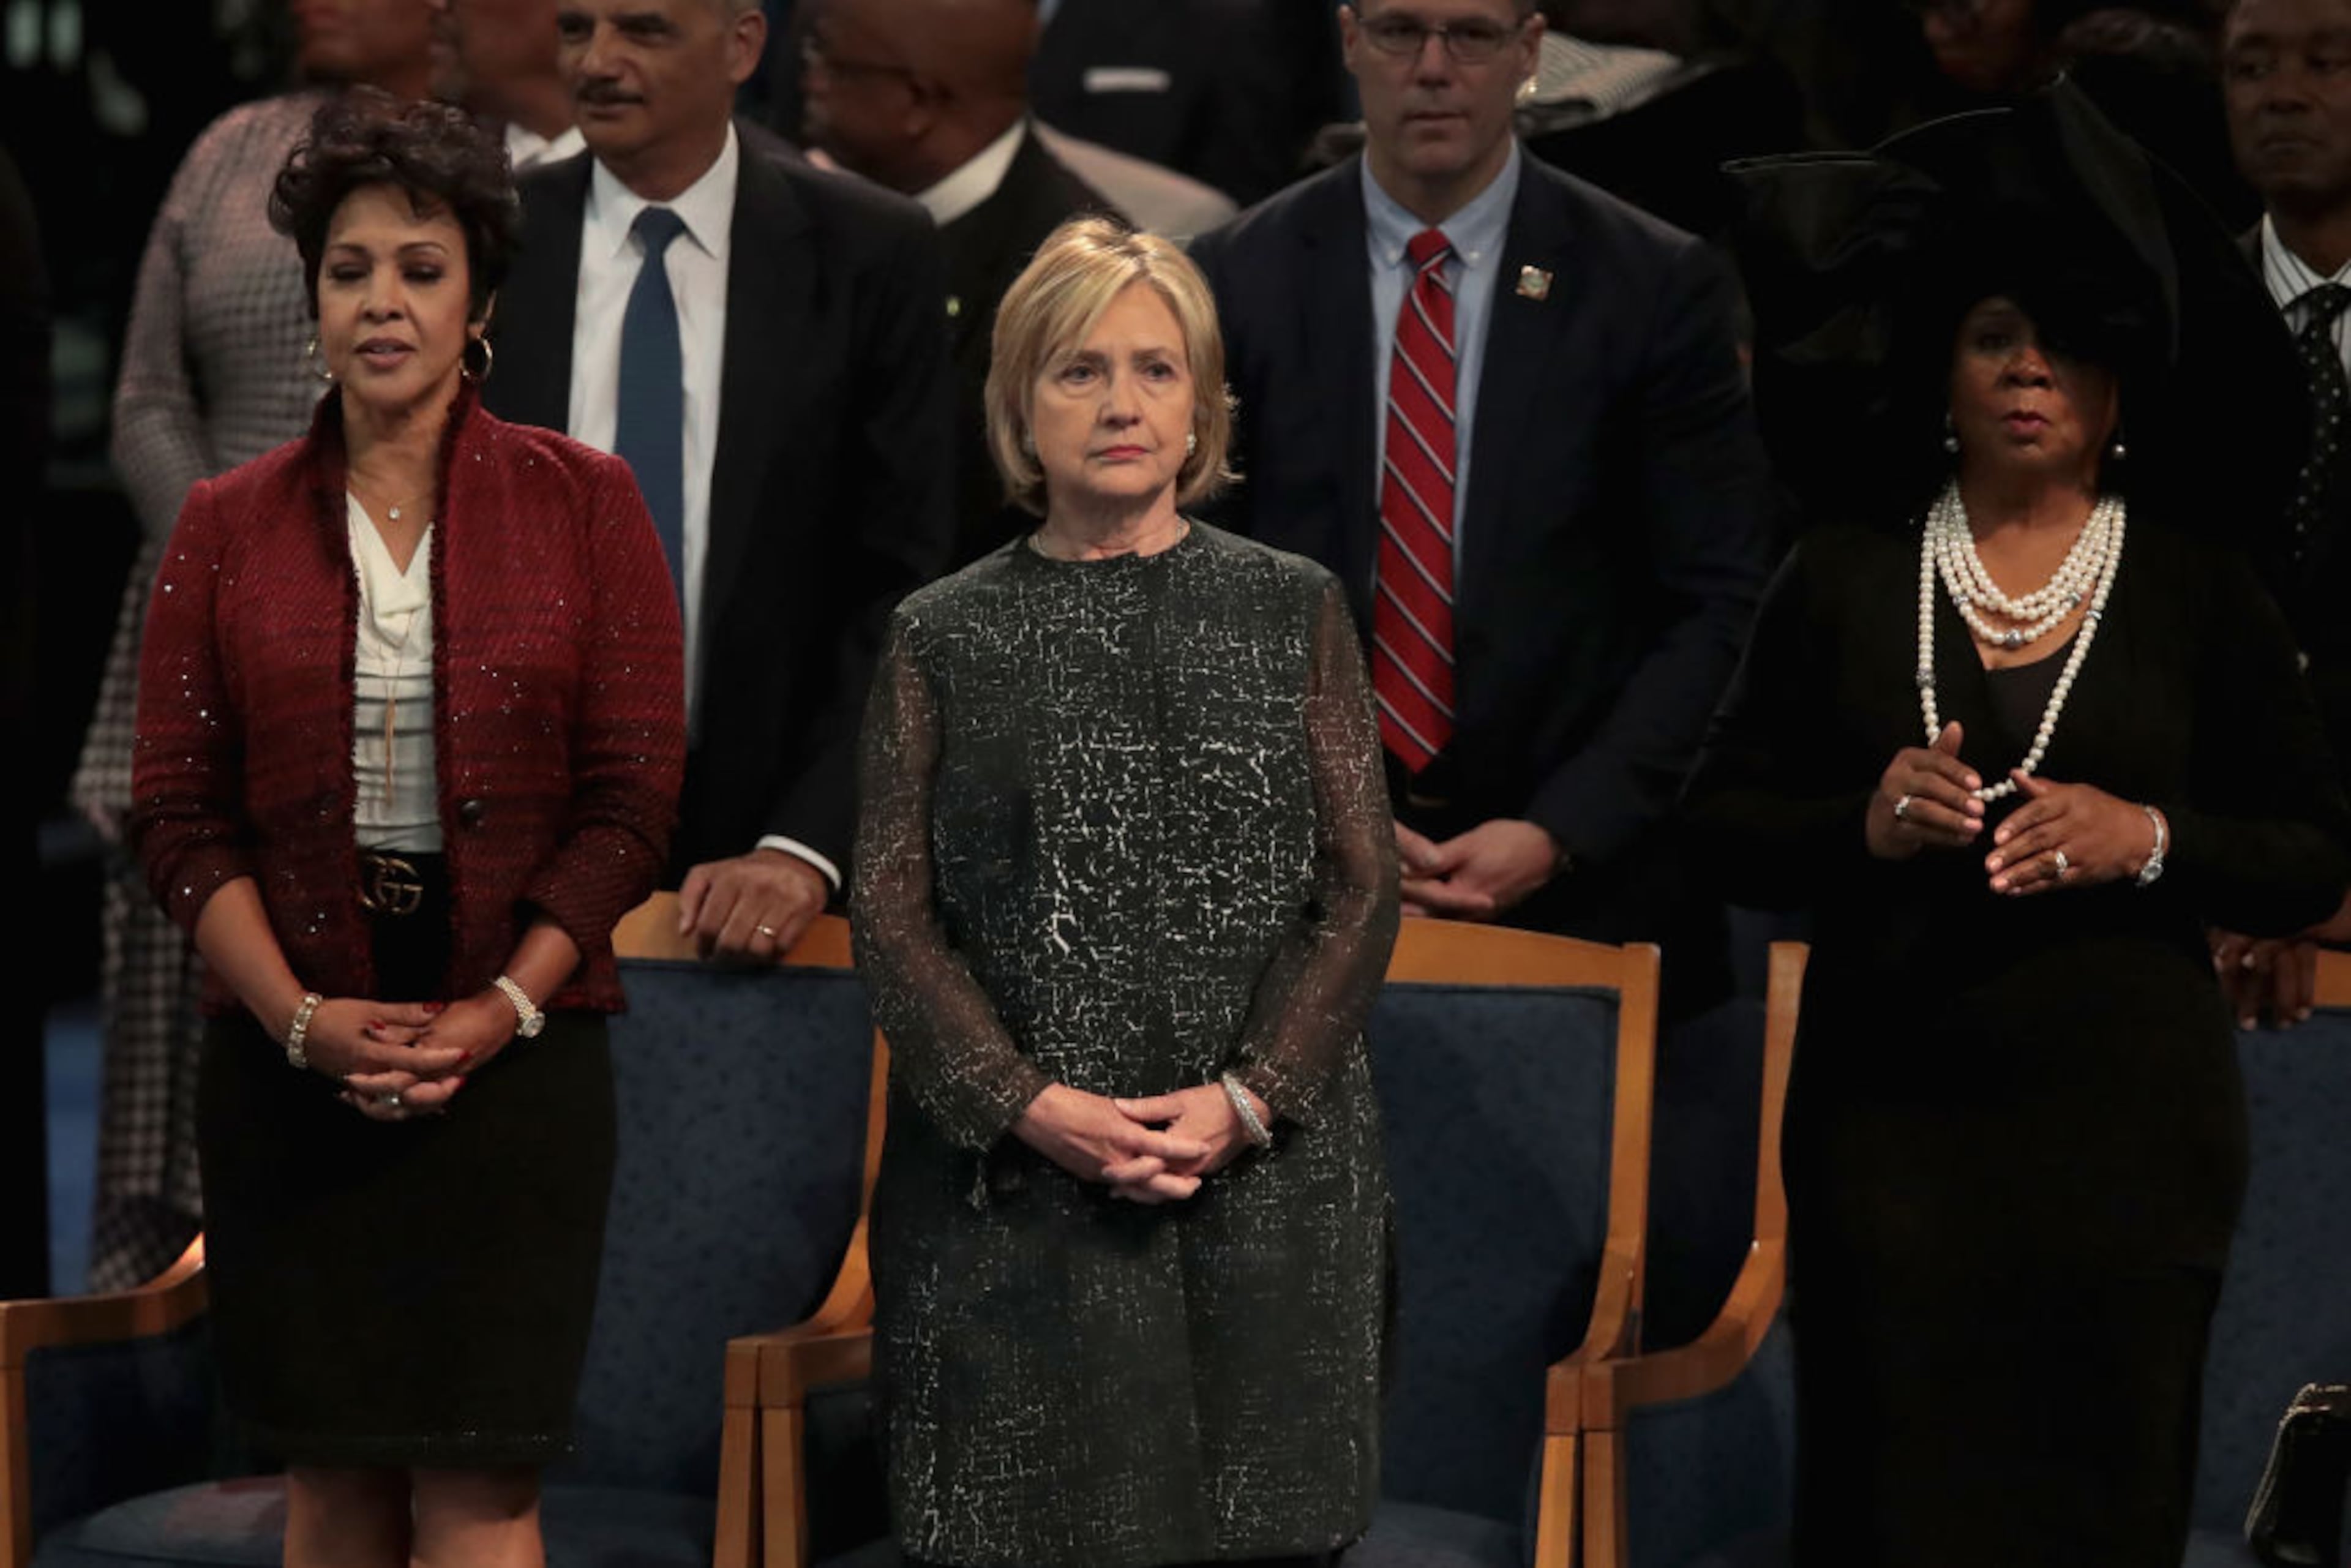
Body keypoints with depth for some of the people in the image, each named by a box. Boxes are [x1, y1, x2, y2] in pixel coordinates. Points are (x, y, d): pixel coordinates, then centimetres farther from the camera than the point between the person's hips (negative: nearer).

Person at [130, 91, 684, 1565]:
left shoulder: (582, 503, 3)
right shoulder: (229, 527, 7)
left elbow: (635, 792, -1)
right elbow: (179, 808, 4)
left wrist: (505, 1011, -11)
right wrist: (303, 1019, -9)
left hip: (517, 1048, -2)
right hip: (291, 1059, 2)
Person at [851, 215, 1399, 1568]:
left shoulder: (1293, 610, 9)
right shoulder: (945, 637, 7)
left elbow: (1363, 885, 4)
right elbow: (893, 911, 2)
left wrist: (1248, 1098, -10)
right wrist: (1030, 1106, -12)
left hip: (1265, 1176, 1)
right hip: (1012, 1189, 0)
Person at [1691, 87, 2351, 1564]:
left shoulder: (2200, 594, 5)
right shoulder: (1844, 577, 7)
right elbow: (1724, 821, 9)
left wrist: (2150, 840, -11)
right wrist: (1861, 824, -11)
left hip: (2125, 1123, 0)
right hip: (1889, 1108, 0)